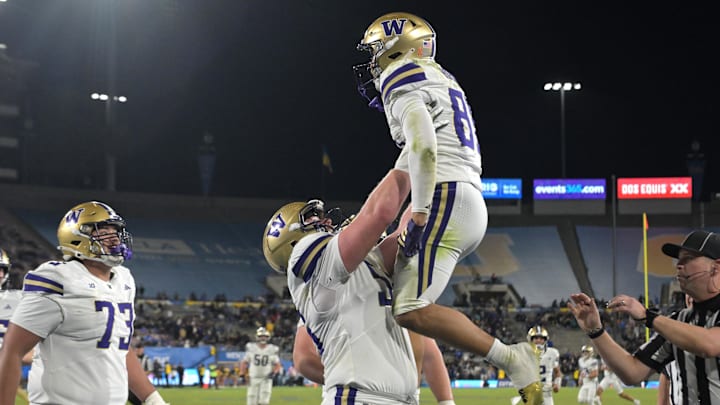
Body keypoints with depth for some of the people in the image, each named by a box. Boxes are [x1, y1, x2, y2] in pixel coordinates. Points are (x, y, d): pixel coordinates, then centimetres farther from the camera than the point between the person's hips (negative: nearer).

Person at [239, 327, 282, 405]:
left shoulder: (273, 350, -2)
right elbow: (244, 362, 7)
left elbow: (277, 365, 5)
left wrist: (274, 372, -14)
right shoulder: (251, 347, 0)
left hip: (266, 379, -1)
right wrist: (243, 374, -3)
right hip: (253, 378, 1)